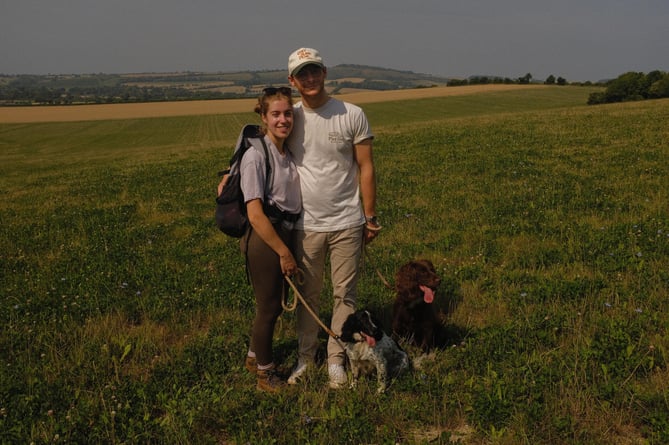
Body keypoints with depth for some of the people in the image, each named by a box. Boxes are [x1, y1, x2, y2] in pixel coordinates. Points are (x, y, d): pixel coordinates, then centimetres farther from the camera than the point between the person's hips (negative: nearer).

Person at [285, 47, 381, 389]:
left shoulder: (352, 115, -5)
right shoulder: (290, 118, -1)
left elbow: (365, 168, -1)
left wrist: (370, 217, 0)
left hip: (346, 223, -1)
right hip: (306, 225, 1)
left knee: (345, 294, 8)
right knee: (307, 294, 12)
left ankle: (336, 359, 22)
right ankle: (306, 357, 27)